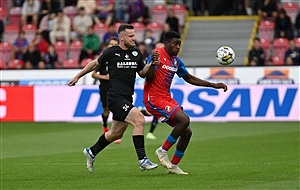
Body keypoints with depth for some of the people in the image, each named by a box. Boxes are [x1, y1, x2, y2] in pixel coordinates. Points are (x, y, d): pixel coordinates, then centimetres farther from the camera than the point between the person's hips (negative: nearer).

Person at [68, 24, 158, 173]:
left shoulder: (136, 53, 10)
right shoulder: (111, 52, -4)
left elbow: (142, 73, 19)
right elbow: (95, 63, 11)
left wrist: (151, 65, -1)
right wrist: (77, 76, 17)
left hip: (127, 99, 7)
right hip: (115, 97, -7)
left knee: (116, 134, 16)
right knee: (139, 119, -24)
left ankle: (91, 152, 39)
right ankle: (142, 160, -23)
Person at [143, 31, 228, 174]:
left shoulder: (176, 60, 14)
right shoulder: (157, 54, -10)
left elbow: (189, 78, 23)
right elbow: (149, 78, -16)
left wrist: (214, 85, 19)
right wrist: (153, 63, -35)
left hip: (166, 98, 9)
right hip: (154, 98, -9)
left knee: (186, 132, 4)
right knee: (184, 119, -24)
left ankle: (173, 166, 14)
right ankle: (162, 151, -11)